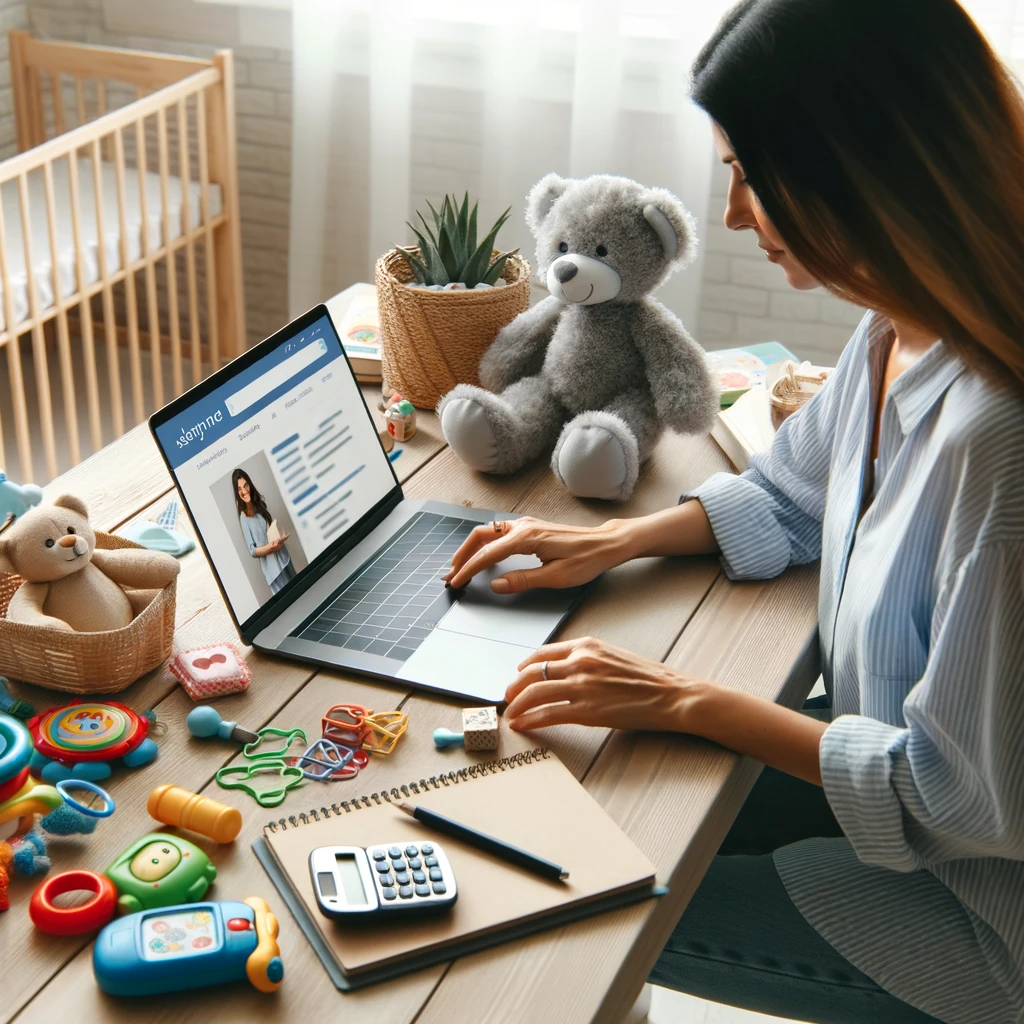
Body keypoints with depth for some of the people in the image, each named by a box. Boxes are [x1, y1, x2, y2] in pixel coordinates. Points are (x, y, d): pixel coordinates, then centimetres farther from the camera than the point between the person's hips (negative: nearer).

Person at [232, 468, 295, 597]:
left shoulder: (259, 504, 5)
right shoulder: (244, 518, -13)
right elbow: (252, 551, -12)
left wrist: (280, 537, -5)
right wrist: (270, 547, -27)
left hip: (283, 557, 7)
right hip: (272, 568, -7)